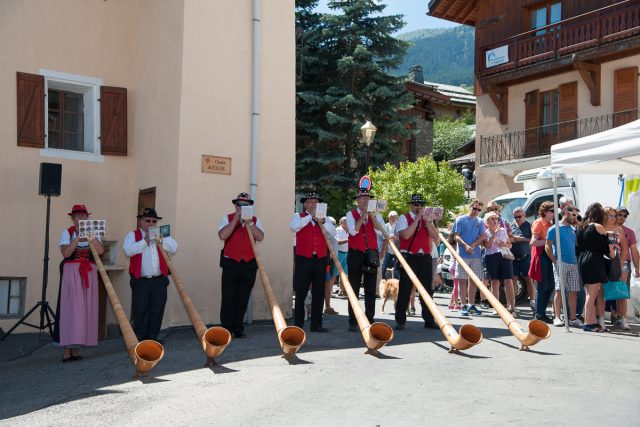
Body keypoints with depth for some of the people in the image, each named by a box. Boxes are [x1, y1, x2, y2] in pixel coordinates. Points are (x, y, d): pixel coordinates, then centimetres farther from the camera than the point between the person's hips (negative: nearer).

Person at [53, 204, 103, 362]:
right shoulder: (67, 232, 3)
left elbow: (100, 251, -6)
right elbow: (66, 253, -12)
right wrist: (78, 237, -16)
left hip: (89, 274, 3)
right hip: (71, 272, -3)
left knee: (85, 308, 0)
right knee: (70, 307, -8)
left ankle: (75, 347, 6)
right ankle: (67, 348, -6)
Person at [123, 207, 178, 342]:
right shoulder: (132, 235, 6)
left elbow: (173, 248, -1)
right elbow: (128, 250, -13)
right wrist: (145, 240, -12)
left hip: (159, 280, 3)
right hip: (140, 281, -3)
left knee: (157, 310, 4)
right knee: (140, 310, 0)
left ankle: (153, 337, 15)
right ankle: (139, 338, 11)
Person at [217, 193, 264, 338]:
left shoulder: (255, 220, 9)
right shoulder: (227, 218, 5)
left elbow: (260, 237, -9)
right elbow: (222, 235, -14)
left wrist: (248, 222, -13)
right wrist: (236, 219, -13)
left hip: (249, 264, 2)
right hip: (230, 263, -2)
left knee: (243, 299, 4)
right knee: (228, 298, -2)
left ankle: (238, 329, 14)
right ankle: (226, 330, 6)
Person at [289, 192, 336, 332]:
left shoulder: (324, 218, 15)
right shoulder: (298, 216, 7)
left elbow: (333, 233, 0)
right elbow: (294, 227, -16)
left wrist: (322, 221, -13)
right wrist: (310, 216, -13)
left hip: (321, 259, 3)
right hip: (303, 259, -3)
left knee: (319, 293, 6)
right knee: (300, 293, 1)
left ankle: (316, 324, 13)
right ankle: (298, 324, 8)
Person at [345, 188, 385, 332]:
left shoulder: (375, 214, 9)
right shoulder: (351, 214, 2)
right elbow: (353, 231, -15)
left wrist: (372, 215, -15)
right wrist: (363, 216, -13)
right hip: (356, 254, -2)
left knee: (371, 290, 5)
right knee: (354, 289, 1)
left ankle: (370, 319, 13)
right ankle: (353, 322, 6)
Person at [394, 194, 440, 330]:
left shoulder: (427, 219, 14)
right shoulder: (404, 218, -1)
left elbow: (436, 236, 0)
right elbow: (406, 235, -18)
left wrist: (427, 221, -9)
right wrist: (417, 219, -14)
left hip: (425, 257, 5)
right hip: (408, 257, -5)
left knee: (427, 289, 9)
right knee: (405, 289, -1)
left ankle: (429, 320, 18)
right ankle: (400, 321, 8)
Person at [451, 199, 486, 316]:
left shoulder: (480, 222, 12)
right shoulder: (460, 220, 3)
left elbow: (483, 237, 4)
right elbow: (456, 236, -3)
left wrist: (473, 245, -12)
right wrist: (466, 246, -18)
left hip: (476, 255, 3)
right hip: (462, 255, -3)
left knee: (474, 280, 6)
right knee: (462, 280, -3)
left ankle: (471, 305, 13)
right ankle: (463, 305, 0)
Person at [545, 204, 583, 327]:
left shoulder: (573, 229, 18)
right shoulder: (554, 229, 0)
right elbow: (548, 247, -5)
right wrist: (555, 261, -10)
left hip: (573, 263, 6)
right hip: (561, 263, -6)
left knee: (573, 292, 4)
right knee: (559, 290, -6)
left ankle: (572, 318, 9)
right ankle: (557, 317, -2)